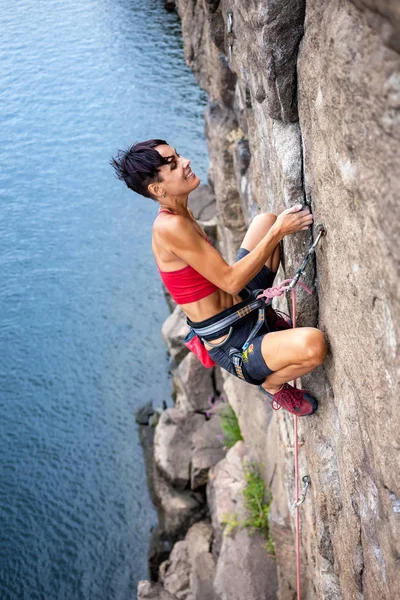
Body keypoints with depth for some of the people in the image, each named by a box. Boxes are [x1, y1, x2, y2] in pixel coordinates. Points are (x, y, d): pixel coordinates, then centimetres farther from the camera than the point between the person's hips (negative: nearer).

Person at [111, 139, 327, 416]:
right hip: (231, 345, -10)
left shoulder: (181, 213, 5)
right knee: (313, 344, -36)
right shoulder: (170, 227, -26)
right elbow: (230, 281, -24)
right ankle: (273, 385, 1)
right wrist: (278, 233, -21)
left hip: (241, 304, 10)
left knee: (266, 220, 15)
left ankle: (270, 321, 17)